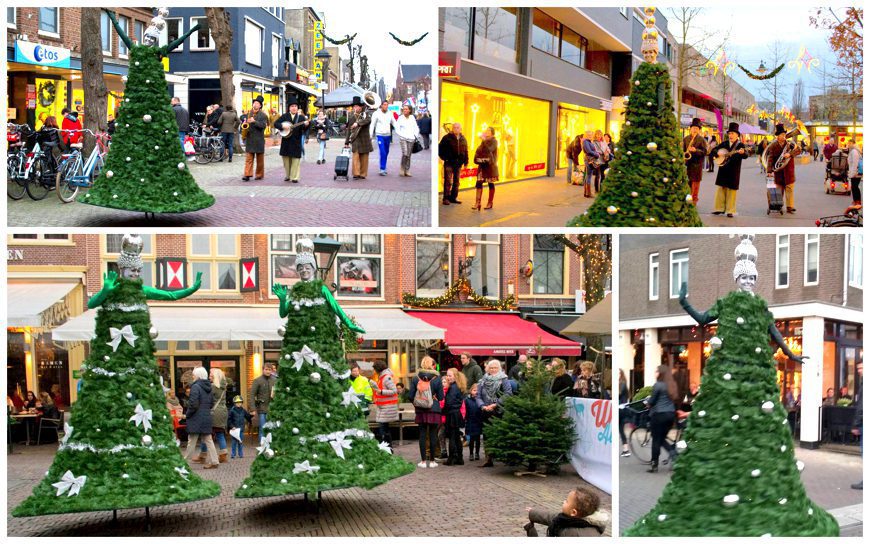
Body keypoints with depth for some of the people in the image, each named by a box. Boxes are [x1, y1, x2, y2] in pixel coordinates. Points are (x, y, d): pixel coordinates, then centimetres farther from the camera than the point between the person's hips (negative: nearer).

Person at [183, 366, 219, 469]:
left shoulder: (195, 387, -15)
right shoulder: (208, 387, 10)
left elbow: (193, 404, -20)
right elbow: (211, 403, 16)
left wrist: (187, 414, -8)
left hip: (196, 418, -7)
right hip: (207, 417, 7)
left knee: (192, 441, 0)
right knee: (208, 440, 9)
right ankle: (213, 461, 6)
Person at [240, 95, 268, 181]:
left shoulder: (263, 115, -2)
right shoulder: (248, 114, 14)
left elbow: (263, 125, -14)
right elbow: (244, 123, 26)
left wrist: (254, 121, -22)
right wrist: (244, 123, 3)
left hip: (259, 140, -4)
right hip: (249, 139, 4)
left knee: (260, 159, 4)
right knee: (248, 158, -3)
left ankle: (259, 174, 13)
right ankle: (247, 174, -8)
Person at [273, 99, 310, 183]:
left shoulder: (301, 117, 3)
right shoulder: (284, 116, 6)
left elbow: (304, 129, -7)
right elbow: (275, 123, 2)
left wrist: (306, 125, -30)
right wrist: (283, 126, -16)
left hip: (296, 142, -2)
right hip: (286, 140, 2)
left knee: (296, 159, -3)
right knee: (286, 158, 8)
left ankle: (294, 177, 0)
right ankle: (288, 175, 24)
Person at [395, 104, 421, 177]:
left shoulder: (412, 118, 9)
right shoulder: (400, 118, 2)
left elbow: (416, 128, 16)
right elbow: (397, 129, 2)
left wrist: (416, 136, 3)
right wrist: (402, 135, -9)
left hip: (411, 139, 3)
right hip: (403, 139, -3)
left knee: (409, 155, 3)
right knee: (405, 154, -18)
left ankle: (407, 171, 10)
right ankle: (402, 170, -8)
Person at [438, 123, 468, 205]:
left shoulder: (463, 139, 11)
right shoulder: (447, 138, -5)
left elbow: (465, 151, 17)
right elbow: (440, 148, -4)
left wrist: (465, 161, 11)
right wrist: (444, 157, -9)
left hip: (458, 163, 5)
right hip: (449, 163, -5)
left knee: (456, 182, 10)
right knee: (448, 181, -7)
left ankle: (453, 197, 19)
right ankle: (446, 198, -3)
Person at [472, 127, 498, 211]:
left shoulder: (494, 141, -5)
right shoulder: (484, 141, 13)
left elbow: (489, 150, -21)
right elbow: (479, 150, 16)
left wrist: (484, 141, -22)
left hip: (490, 165, -6)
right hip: (482, 164, 6)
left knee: (491, 184, 4)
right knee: (479, 183, -4)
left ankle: (490, 203, 12)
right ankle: (477, 202, -5)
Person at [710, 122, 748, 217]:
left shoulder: (740, 145, -4)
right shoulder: (724, 144, 10)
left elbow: (745, 156, -17)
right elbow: (712, 150, 10)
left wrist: (742, 153, -40)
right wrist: (718, 153, -11)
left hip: (733, 172, -4)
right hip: (723, 170, 4)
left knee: (731, 190, 0)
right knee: (720, 189, 7)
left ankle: (730, 210, 5)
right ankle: (720, 208, 16)